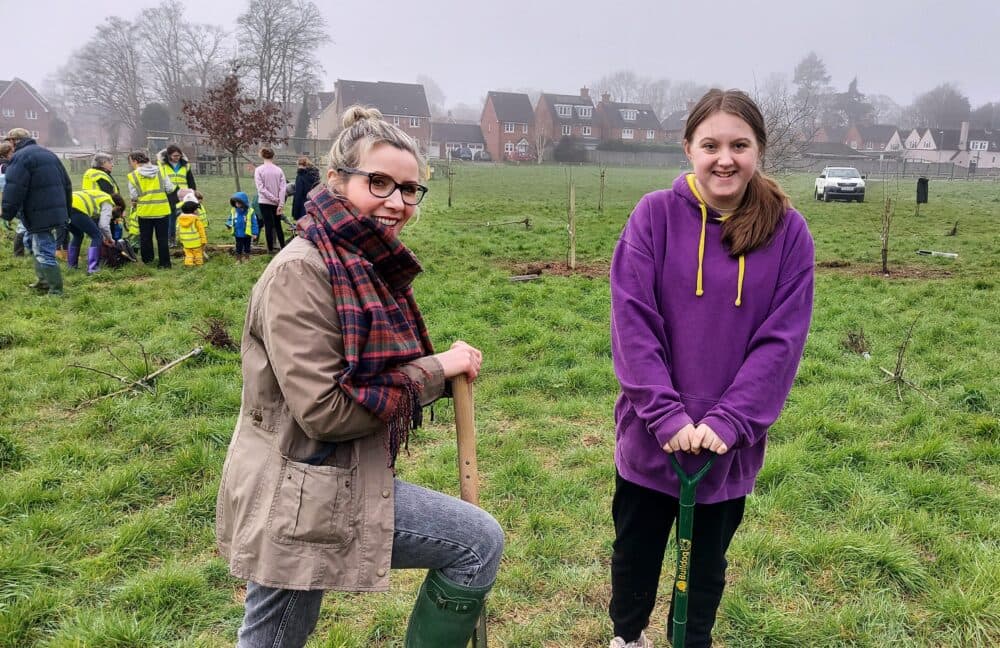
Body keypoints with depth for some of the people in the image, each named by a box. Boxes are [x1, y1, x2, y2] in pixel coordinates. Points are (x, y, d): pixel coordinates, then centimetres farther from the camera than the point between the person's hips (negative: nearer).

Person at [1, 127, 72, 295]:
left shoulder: (20, 157, -10)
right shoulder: (49, 154, 18)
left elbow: (14, 189, -18)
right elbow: (66, 184, 21)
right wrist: (66, 209, 26)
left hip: (39, 215, -9)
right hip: (57, 211, 9)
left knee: (44, 253, -5)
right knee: (40, 249, 22)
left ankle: (55, 291, -4)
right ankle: (44, 282, 29)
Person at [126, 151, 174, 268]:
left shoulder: (133, 175, -5)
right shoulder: (160, 171, 1)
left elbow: (133, 196, -6)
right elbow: (169, 189, 0)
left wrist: (134, 203, 15)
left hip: (144, 211, -1)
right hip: (162, 210, 1)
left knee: (145, 237, 16)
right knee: (162, 238, 6)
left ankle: (147, 259, 25)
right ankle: (164, 262, 6)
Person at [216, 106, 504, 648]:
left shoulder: (369, 266, 8)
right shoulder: (301, 271, -19)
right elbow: (324, 409, -22)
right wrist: (434, 371, -15)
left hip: (343, 480, 9)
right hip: (305, 497, -9)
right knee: (479, 543, -5)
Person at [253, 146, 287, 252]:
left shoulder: (259, 170, -7)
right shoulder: (279, 170, -3)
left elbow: (261, 188, -13)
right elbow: (282, 188, -6)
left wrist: (273, 198, -10)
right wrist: (281, 204, -5)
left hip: (265, 202, -2)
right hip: (277, 203, 2)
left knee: (268, 226, 2)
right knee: (278, 225, 15)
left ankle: (270, 249, 4)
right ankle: (282, 247, 15)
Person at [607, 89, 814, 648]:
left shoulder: (788, 231, -6)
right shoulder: (655, 215, -9)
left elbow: (782, 340, -9)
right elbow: (633, 321, -14)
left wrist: (728, 421, -17)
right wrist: (666, 414, -20)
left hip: (732, 442, 0)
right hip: (652, 434, 0)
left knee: (708, 560, 20)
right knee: (635, 552, 20)